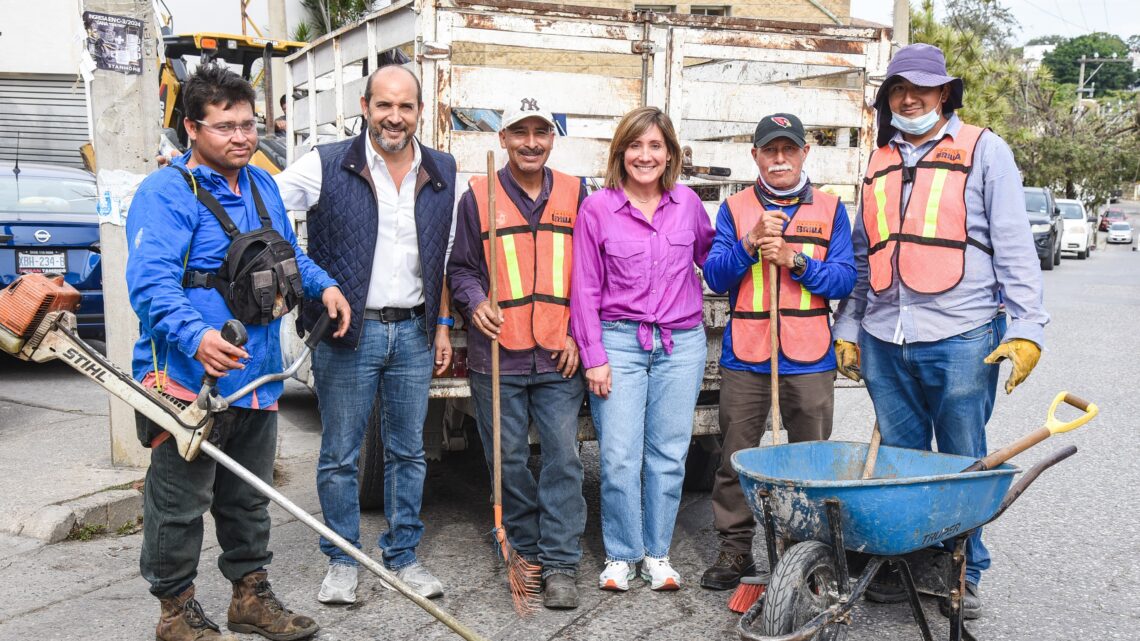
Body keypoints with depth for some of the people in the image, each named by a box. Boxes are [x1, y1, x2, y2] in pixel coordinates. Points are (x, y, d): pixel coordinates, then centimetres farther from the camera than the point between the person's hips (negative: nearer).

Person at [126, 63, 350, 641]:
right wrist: (195, 336, -41)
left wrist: (324, 285, 8)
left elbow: (287, 252, 26)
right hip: (188, 377, -8)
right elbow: (151, 282, -25)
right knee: (180, 502, 3)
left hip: (256, 374, 8)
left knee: (249, 499, 19)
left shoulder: (262, 185, 13)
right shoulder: (166, 193, -14)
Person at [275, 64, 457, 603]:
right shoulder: (327, 165, -6)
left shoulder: (442, 172, 6)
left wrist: (443, 325, 10)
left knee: (408, 451, 12)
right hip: (346, 332, -3)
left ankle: (403, 556, 27)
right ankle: (341, 562, 23)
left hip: (413, 332, 3)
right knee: (340, 454, 6)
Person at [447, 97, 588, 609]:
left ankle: (560, 564, 6)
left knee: (563, 458, -3)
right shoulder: (478, 197, 5)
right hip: (497, 357, 0)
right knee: (508, 461, 7)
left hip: (559, 357, 0)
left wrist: (578, 334, 1)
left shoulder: (575, 195, 9)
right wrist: (475, 302, -12)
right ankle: (526, 550, 25)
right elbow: (461, 267, 9)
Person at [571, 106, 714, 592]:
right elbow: (585, 288, -1)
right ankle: (621, 554, 15)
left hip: (682, 343, 2)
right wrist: (593, 357, -5)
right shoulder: (597, 208, -1)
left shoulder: (687, 202, 6)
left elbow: (709, 252, 27)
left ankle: (657, 553, 21)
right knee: (619, 456, -3)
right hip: (619, 341, -2)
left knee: (668, 454, 7)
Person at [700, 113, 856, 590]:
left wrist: (795, 259, -13)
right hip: (745, 355, 0)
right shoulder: (734, 209, 9)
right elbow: (714, 277, 0)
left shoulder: (829, 210, 9)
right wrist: (750, 244, -15)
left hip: (809, 358, 0)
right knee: (736, 457, 3)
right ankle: (734, 548, 14)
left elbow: (845, 279, 1)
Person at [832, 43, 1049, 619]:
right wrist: (847, 327, 15)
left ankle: (964, 573, 21)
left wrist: (1027, 328, -9)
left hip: (960, 339, -4)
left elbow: (1014, 245, -2)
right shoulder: (878, 164, 16)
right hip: (883, 341, 4)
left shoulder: (983, 149, 3)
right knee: (899, 462, 12)